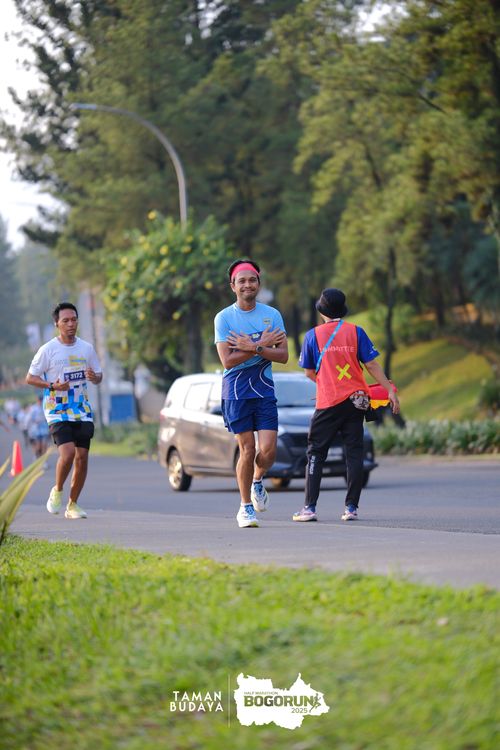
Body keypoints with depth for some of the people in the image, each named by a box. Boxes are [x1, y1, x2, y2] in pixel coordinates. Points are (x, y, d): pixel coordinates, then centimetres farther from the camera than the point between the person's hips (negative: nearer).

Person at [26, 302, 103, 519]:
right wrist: (52, 385, -17)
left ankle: (73, 505, 13)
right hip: (57, 410, -4)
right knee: (67, 452, -20)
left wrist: (94, 377, -9)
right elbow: (30, 378, -1)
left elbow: (98, 376, 16)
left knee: (82, 456, 0)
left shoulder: (87, 348, 7)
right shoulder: (48, 350, -5)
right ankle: (57, 491, 6)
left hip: (82, 410, 4)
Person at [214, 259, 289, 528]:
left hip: (264, 389, 2)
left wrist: (252, 347, -13)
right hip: (235, 391, -2)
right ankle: (245, 507, 12)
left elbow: (283, 355, -2)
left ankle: (257, 481, 25)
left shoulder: (272, 314, 6)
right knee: (247, 450, -3)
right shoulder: (224, 318, -2)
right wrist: (261, 345, -13)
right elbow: (227, 361, -11)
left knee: (268, 450, -8)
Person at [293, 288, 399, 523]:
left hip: (327, 402, -1)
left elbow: (309, 372, 6)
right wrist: (390, 390, 3)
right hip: (356, 401, 1)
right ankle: (351, 507, 1)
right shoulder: (356, 332, 2)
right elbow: (371, 365, -1)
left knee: (316, 453, 5)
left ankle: (309, 507, -1)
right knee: (354, 453, 5)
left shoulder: (313, 335, 0)